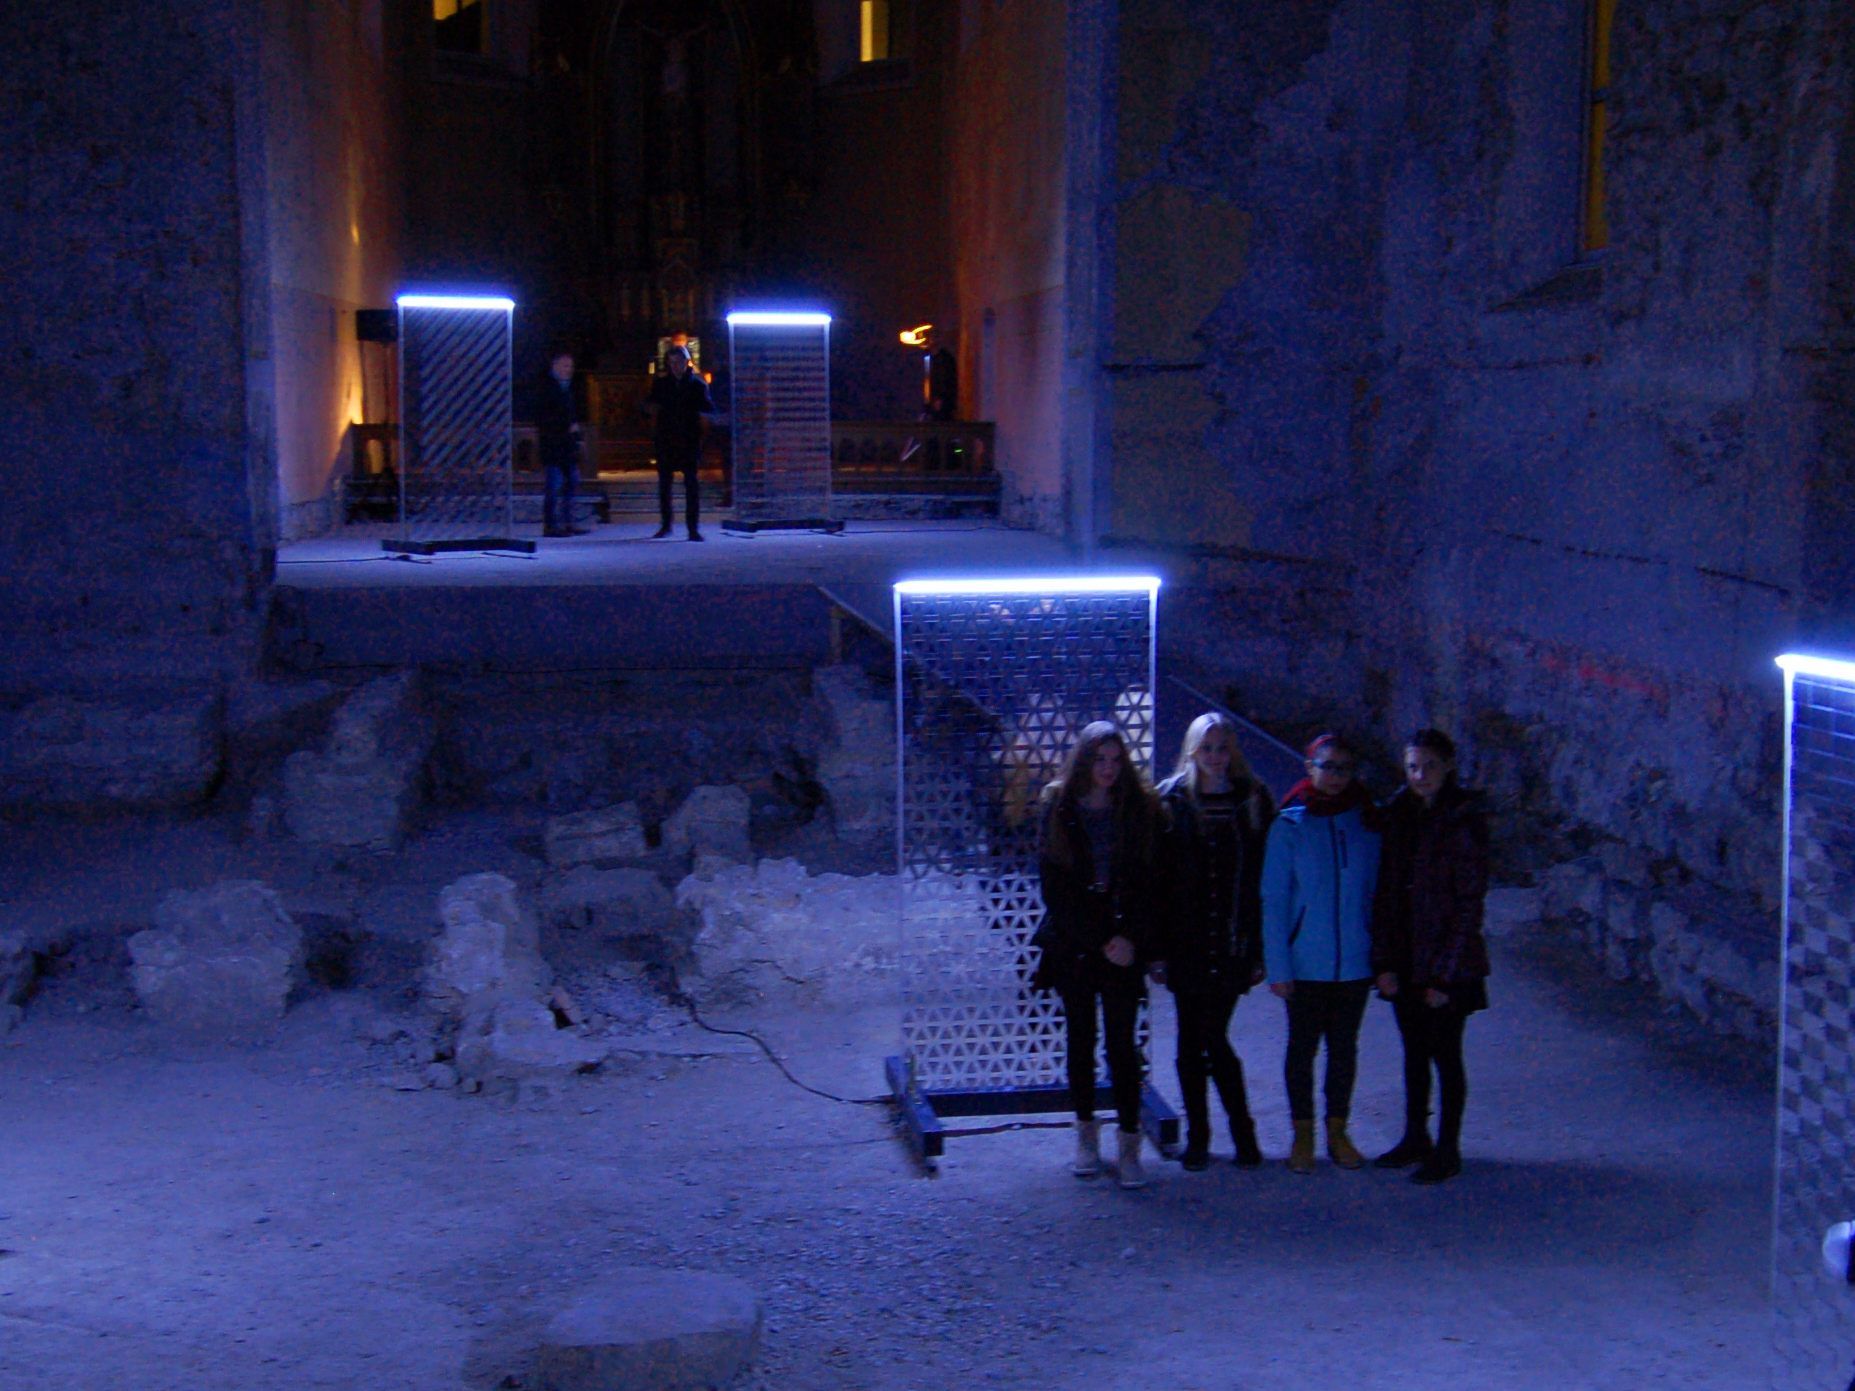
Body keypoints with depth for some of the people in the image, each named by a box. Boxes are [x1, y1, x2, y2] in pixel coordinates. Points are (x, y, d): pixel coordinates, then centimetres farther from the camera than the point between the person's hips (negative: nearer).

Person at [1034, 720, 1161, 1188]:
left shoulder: (1139, 810, 2)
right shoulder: (1058, 810, 1)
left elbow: (1148, 883, 1)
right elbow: (1056, 888, -1)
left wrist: (1131, 937, -11)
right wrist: (1100, 941, -7)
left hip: (1124, 946, -1)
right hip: (1073, 946, 1)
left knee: (1122, 1042, -4)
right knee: (1080, 1039, 8)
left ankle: (1129, 1145, -2)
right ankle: (1086, 1136, 19)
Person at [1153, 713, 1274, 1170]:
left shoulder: (1254, 802, 3)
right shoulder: (1173, 802, 1)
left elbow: (1265, 880, 2)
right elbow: (1158, 879, -1)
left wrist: (1260, 948, -3)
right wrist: (1158, 948, -5)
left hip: (1232, 945, 0)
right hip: (1187, 945, 1)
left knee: (1213, 1039, 0)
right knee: (1193, 1042, 6)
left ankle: (1242, 1130, 16)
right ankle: (1197, 1136, 18)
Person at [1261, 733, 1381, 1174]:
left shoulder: (1367, 823, 0)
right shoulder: (1290, 825, -6)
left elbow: (1377, 892, 3)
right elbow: (1273, 900, -5)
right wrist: (1277, 965, -9)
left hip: (1354, 963, 2)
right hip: (1305, 964, -2)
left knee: (1344, 1047, 13)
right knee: (1302, 1047, 9)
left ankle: (1337, 1131, 27)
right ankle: (1302, 1135, 22)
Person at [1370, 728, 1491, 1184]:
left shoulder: (1464, 821, -11)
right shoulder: (1399, 815, 5)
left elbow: (1469, 903, -12)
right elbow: (1386, 892, 5)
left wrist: (1444, 974, -13)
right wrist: (1385, 961, -1)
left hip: (1447, 962, -5)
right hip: (1405, 959, 5)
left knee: (1445, 1055, 3)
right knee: (1414, 1052, 15)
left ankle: (1447, 1150, 15)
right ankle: (1415, 1138, 29)